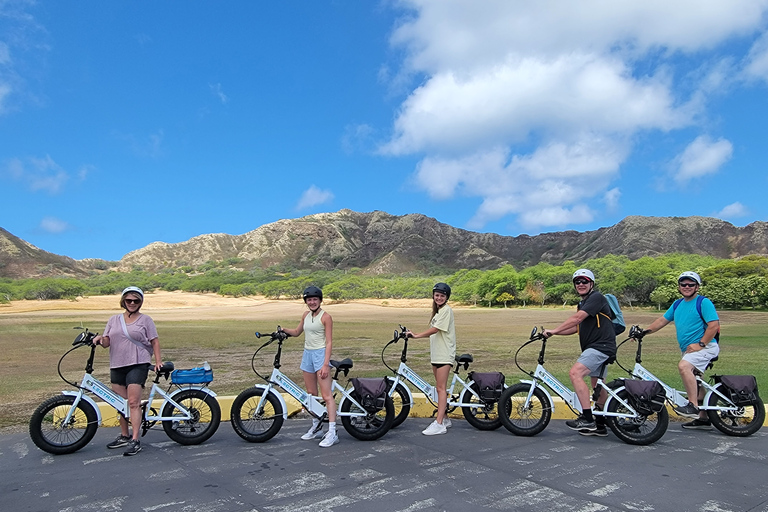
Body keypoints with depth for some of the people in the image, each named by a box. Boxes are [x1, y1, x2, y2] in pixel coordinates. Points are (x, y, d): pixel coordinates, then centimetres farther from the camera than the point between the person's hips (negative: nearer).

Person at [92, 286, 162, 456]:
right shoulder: (114, 320, 14)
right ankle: (124, 436, 26)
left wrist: (158, 361, -7)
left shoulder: (145, 320, 4)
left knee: (133, 402, -11)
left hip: (138, 365, -5)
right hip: (117, 366, 5)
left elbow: (154, 341, 2)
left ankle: (135, 441, -10)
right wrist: (100, 339, -13)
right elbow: (107, 342, 10)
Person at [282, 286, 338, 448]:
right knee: (311, 393, 13)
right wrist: (283, 330, 7)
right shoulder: (306, 315, 11)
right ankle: (316, 427, 26)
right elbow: (297, 332, 25)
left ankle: (332, 432, -9)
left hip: (320, 354, -7)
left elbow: (329, 342, -12)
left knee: (326, 395, -9)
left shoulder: (325, 317, -9)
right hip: (307, 354, 7)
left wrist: (325, 364, -18)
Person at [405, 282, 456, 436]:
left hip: (444, 355, -9)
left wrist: (416, 335, -19)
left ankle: (439, 424, -10)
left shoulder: (446, 310, -10)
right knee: (440, 388, 13)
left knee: (441, 388, -10)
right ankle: (445, 418, 22)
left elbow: (435, 329, -18)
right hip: (436, 354, 9)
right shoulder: (438, 311, 19)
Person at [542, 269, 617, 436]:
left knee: (575, 372, -24)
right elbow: (576, 327, 18)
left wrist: (554, 330, -19)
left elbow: (576, 318, -21)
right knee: (598, 386, 15)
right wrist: (553, 332, 7)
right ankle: (600, 426, 24)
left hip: (601, 346, -11)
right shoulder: (582, 304, 19)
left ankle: (587, 418, -23)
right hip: (595, 348, 11)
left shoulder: (596, 297, -11)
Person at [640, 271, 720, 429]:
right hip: (688, 350, 9)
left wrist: (700, 344, -20)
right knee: (695, 382, 13)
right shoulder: (677, 304, 15)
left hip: (706, 346, -9)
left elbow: (714, 325, -15)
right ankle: (703, 418, 24)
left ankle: (693, 406, -24)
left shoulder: (703, 302, -7)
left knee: (683, 366, -31)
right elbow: (662, 320, 17)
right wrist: (644, 331, 5)